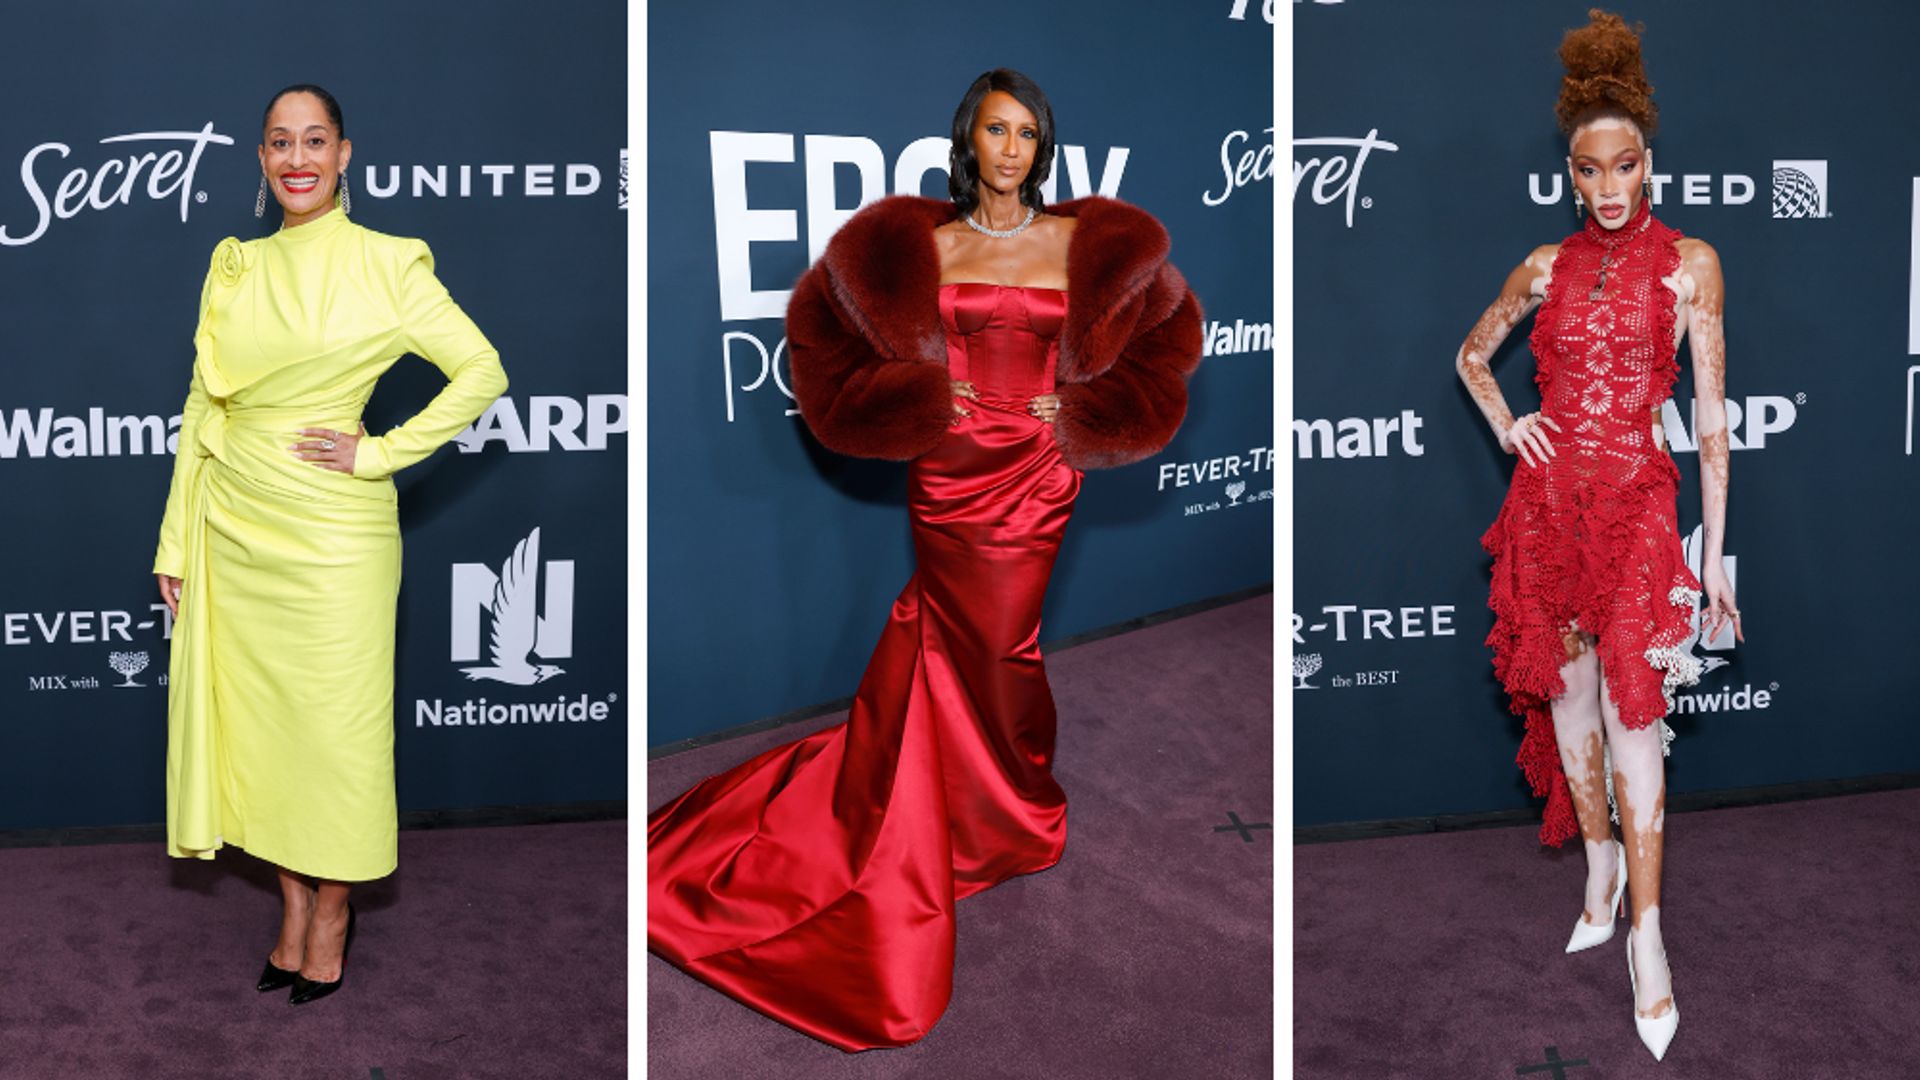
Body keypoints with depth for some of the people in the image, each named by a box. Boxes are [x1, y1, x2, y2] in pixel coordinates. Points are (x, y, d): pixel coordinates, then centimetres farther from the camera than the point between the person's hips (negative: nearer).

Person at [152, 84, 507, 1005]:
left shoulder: (384, 265, -6)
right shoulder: (234, 268, 8)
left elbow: (482, 373, -8)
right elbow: (201, 408, 10)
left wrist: (378, 453, -11)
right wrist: (175, 541, 8)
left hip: (331, 532, -5)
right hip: (233, 527, 5)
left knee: (333, 722, 3)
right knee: (256, 719, 10)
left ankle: (332, 915, 20)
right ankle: (291, 910, 25)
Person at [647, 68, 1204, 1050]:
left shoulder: (1081, 242, 2)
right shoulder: (921, 245, 3)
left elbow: (1165, 331, 8)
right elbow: (825, 324, 7)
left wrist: (1079, 406, -3)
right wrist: (922, 396, -4)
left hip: (1032, 474, -1)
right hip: (947, 473, 1)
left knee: (985, 648, 6)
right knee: (959, 649, 5)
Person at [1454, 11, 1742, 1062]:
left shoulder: (1689, 263, -2)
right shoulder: (1546, 266, 7)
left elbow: (1710, 414, -2)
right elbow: (1471, 355, 24)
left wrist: (1714, 551, -4)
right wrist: (1505, 423, 4)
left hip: (1639, 502, -3)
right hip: (1548, 499, 4)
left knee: (1631, 715, -10)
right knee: (1567, 704, 10)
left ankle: (1647, 937, -5)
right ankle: (1601, 870, 28)